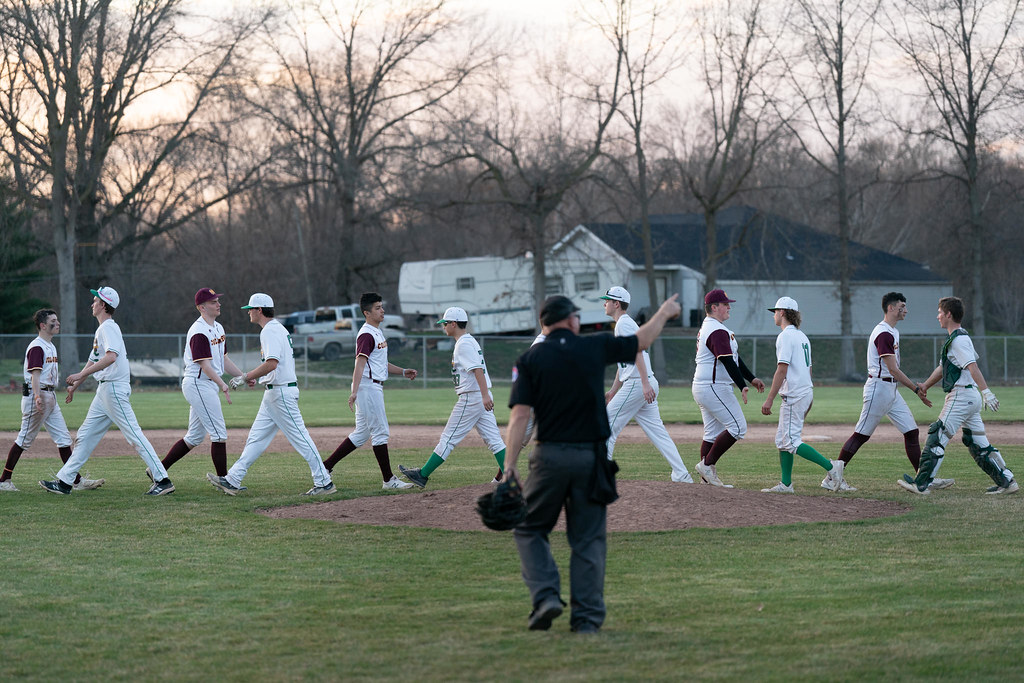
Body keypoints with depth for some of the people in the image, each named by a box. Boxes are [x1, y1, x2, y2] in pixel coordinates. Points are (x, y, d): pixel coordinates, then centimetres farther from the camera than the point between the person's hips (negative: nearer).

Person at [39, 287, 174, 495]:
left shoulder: (108, 327, -12)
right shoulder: (101, 329, 20)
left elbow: (111, 356, -28)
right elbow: (93, 360, 31)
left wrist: (81, 374, -28)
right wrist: (75, 385, 35)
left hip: (115, 388, -10)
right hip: (104, 390, 10)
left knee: (134, 434, -11)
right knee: (86, 435, 11)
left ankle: (162, 480, -12)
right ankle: (64, 482, 15)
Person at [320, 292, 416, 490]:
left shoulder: (377, 333, 18)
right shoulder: (366, 335, -14)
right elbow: (360, 363, -25)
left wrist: (403, 371, 17)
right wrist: (354, 391, -34)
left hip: (374, 387, 10)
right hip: (367, 387, -10)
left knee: (362, 434, 13)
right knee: (381, 432, -6)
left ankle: (326, 466, 16)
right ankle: (389, 480, -2)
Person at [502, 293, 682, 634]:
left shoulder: (531, 359, -2)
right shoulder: (595, 347, 2)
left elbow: (519, 415, -9)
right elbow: (642, 340, 19)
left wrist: (509, 465, -9)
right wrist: (664, 312, 37)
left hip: (550, 456, -1)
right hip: (591, 456, 1)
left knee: (530, 529, 14)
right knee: (589, 539, 8)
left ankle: (546, 596, -5)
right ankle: (587, 617, 4)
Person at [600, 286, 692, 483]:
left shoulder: (624, 323, -8)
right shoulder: (622, 325, 24)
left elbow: (637, 352, -20)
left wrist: (645, 383, -29)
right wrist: (613, 391, 28)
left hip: (637, 384, -10)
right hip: (642, 385, 10)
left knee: (608, 424, -3)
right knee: (656, 431, 6)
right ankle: (682, 475, 0)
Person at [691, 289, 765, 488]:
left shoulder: (707, 327, 19)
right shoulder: (718, 331, -16)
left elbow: (733, 357, 22)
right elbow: (727, 361, -26)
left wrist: (751, 378, 22)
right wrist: (743, 386, -33)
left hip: (702, 388, 11)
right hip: (714, 388, -11)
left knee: (713, 433, 11)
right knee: (737, 427, -8)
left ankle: (707, 479, 10)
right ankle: (707, 464, -7)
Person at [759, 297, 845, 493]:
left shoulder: (785, 336, -13)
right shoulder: (802, 337, 17)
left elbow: (782, 370, -19)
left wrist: (769, 399, -19)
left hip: (794, 395, -10)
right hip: (806, 392, 10)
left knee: (791, 442, -10)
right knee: (782, 440, 12)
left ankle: (830, 466, -13)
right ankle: (786, 484, 10)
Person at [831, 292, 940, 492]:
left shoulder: (893, 332, 16)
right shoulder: (884, 334, -16)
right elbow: (893, 369, -20)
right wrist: (916, 389, -16)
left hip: (891, 390, 10)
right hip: (879, 387, -10)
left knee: (911, 431, 5)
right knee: (861, 434, -6)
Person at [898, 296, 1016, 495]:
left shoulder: (959, 339, -13)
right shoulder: (953, 339, 20)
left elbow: (972, 366, -25)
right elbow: (942, 367, 29)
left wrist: (986, 391, -35)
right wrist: (926, 385, 20)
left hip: (962, 395, -10)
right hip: (971, 397, 10)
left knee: (937, 438, -8)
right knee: (978, 444, 11)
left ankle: (921, 484, -8)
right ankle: (1007, 482, 11)